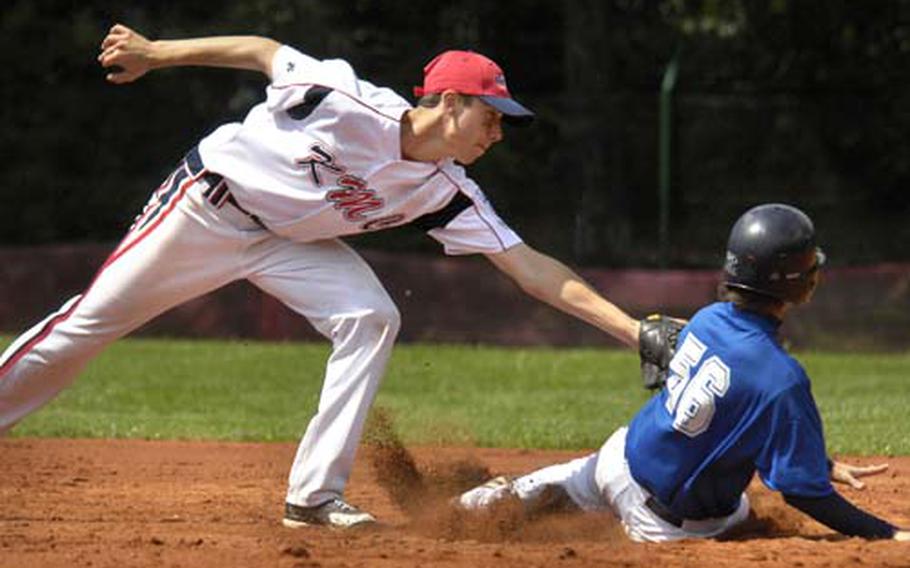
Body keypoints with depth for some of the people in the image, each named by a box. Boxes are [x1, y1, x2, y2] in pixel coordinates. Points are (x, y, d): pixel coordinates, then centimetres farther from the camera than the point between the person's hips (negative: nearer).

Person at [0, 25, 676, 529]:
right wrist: (155, 52, -12)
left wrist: (631, 327, -25)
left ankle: (315, 495, -12)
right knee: (93, 318, -2)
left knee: (371, 318, -16)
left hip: (292, 241, 5)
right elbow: (264, 51, -16)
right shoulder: (349, 103, -29)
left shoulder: (449, 193, -15)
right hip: (211, 202, -5)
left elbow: (532, 268, -17)